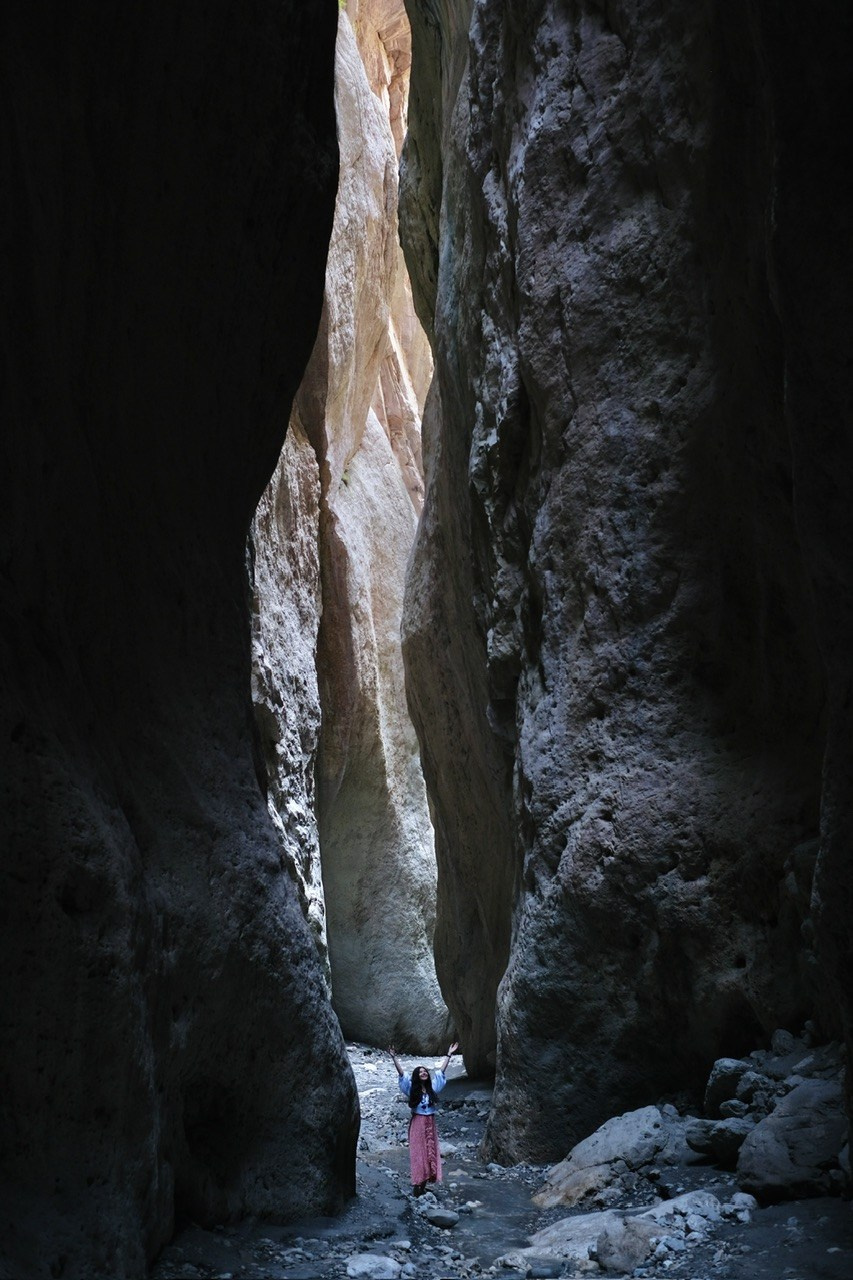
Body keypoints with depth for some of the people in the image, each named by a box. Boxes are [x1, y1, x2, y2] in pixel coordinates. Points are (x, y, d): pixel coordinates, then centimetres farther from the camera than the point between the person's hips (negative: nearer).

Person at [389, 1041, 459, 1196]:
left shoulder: (432, 1087, 5)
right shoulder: (411, 1089, -4)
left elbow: (441, 1071, 7)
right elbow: (401, 1073, -14)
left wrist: (449, 1055, 6)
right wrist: (394, 1058, -24)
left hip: (431, 1123, 4)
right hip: (418, 1123, -4)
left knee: (430, 1152, 6)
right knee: (418, 1153, -1)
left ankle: (424, 1184, 16)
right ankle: (417, 1185, 5)